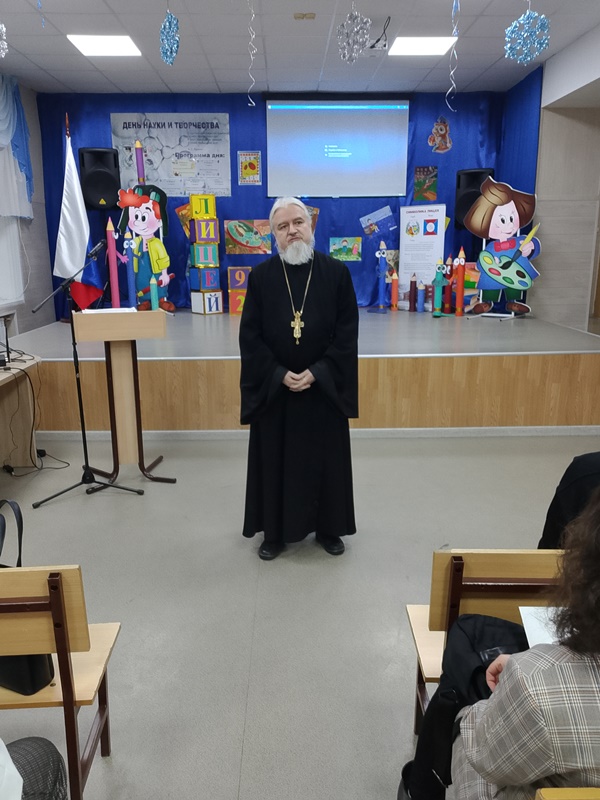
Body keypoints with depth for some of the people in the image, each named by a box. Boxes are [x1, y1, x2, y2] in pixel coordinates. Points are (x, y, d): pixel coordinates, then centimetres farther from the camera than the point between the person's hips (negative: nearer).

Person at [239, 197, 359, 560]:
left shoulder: (337, 273, -3)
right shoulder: (260, 277, -2)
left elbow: (347, 333, -5)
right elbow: (250, 337, -4)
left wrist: (316, 373, -14)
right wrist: (280, 375, -14)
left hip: (324, 387, 0)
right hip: (273, 389, 1)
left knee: (325, 459, 10)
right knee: (274, 461, 9)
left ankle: (328, 528, 29)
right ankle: (275, 532, 26)